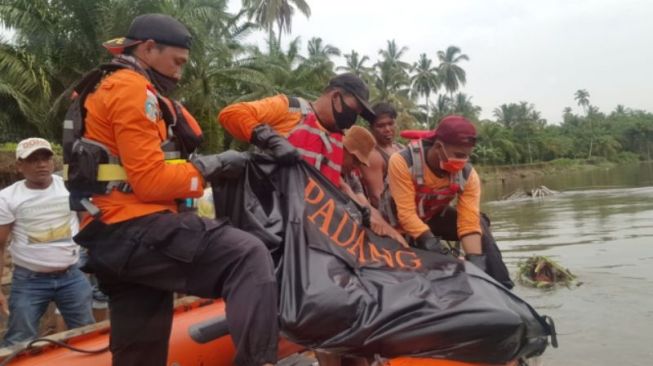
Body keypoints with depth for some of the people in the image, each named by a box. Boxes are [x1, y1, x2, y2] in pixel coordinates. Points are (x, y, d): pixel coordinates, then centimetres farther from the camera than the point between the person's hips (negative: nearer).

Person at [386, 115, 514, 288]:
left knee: (480, 224, -16)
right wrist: (428, 240, -48)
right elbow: (406, 213, -35)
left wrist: (476, 260, -38)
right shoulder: (402, 162, -33)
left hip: (435, 217, 3)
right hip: (400, 222, -2)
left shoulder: (468, 175, -22)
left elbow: (469, 223, -25)